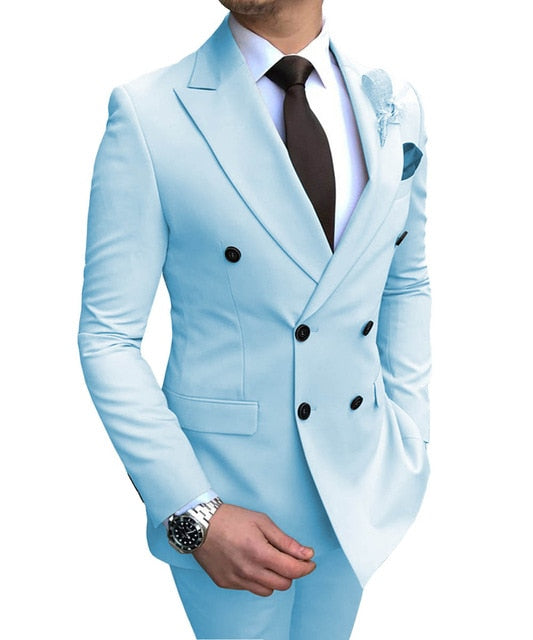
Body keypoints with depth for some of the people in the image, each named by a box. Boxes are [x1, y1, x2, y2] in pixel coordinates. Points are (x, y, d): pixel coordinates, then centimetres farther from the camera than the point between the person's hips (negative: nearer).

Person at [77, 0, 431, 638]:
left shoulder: (395, 107, -1)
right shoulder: (147, 112, -14)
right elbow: (108, 337, -11)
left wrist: (409, 440, 6)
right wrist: (192, 514, -17)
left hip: (358, 483, 4)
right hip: (227, 489, -4)